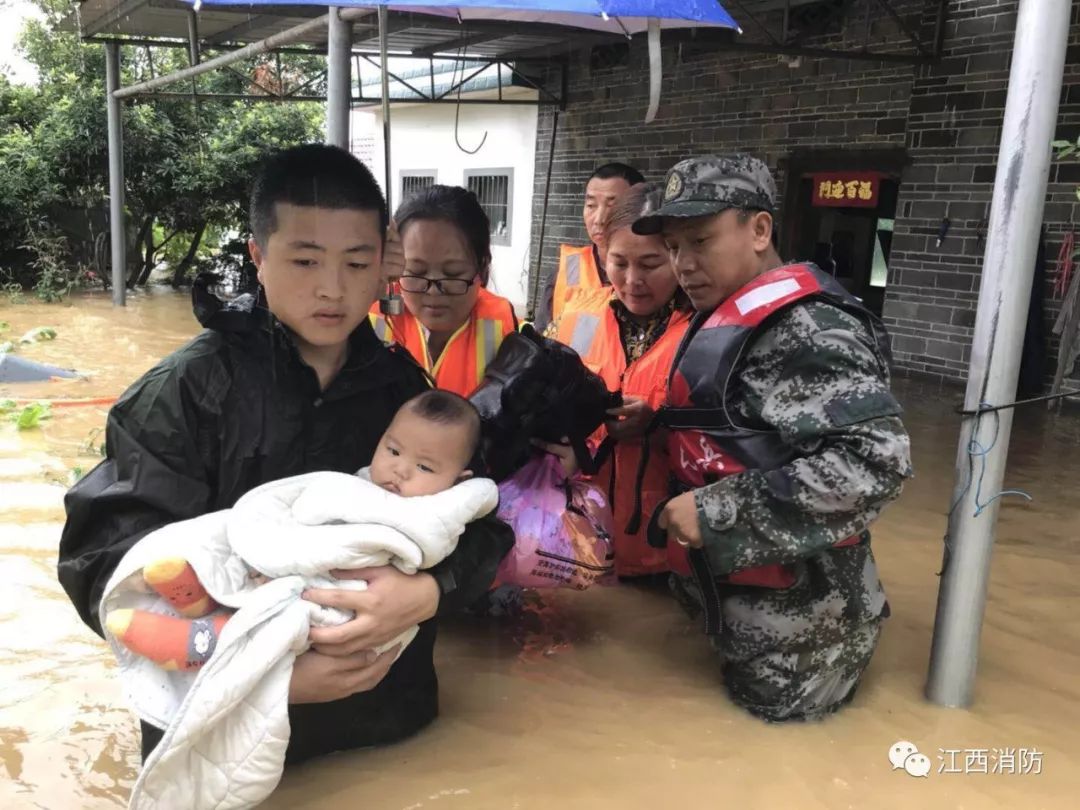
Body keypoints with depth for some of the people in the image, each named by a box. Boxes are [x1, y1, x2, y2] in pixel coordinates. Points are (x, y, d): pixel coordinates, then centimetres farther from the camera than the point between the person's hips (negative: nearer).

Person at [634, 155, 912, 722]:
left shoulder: (802, 330, -24)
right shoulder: (737, 322, 8)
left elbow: (874, 460, -33)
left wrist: (718, 511, -30)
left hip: (791, 621, -9)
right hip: (743, 599, 9)